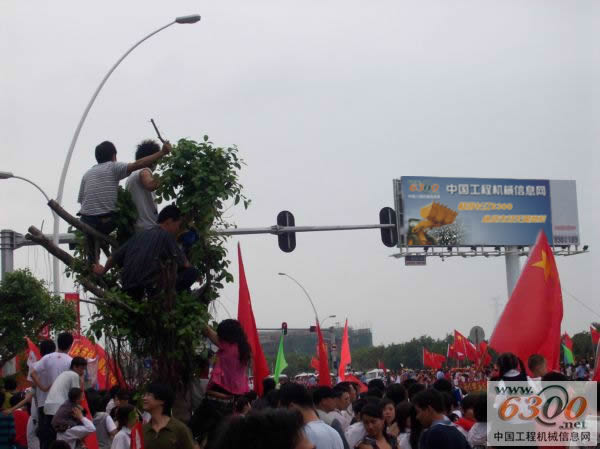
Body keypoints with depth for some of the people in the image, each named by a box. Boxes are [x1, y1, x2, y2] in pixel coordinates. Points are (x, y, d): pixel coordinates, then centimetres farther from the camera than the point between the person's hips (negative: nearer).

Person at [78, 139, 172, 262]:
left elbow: (81, 200, 14)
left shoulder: (87, 174, 13)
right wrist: (162, 152, -15)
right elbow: (138, 164, -14)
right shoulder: (113, 167, -1)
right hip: (108, 221, -4)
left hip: (87, 221, 4)